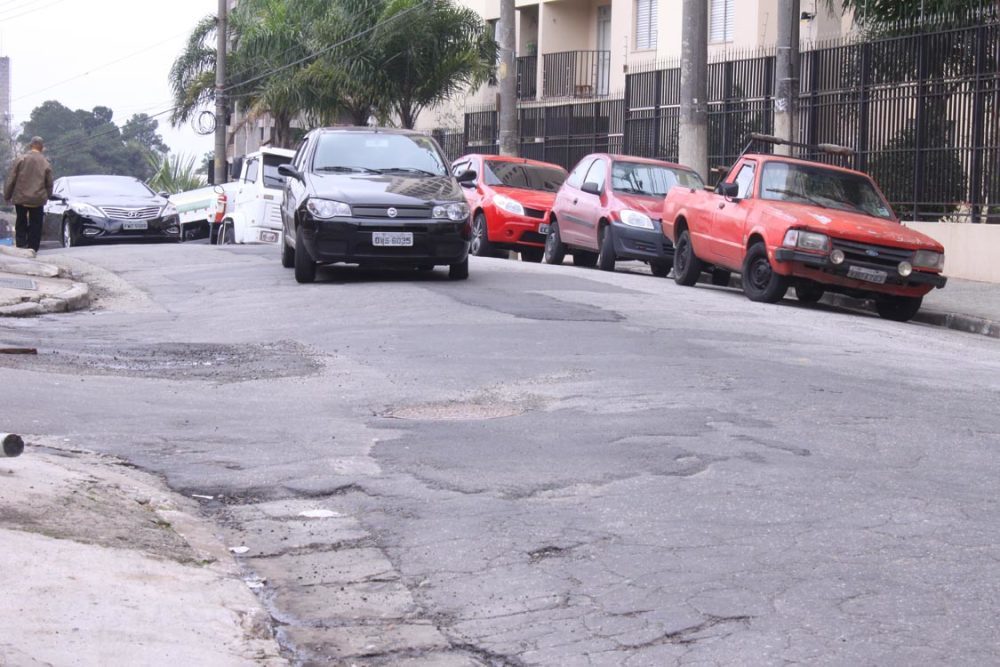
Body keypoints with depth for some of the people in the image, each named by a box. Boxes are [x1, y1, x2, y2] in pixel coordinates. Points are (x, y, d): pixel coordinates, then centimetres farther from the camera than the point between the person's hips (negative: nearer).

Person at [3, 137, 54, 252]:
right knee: (35, 228, 8)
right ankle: (32, 250, 7)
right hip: (38, 200, 0)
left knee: (21, 226, 10)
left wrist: (7, 195, 4)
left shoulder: (20, 160, -5)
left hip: (20, 199, 0)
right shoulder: (46, 164, -2)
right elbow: (49, 184, 4)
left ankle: (21, 246, -4)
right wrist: (47, 197, 18)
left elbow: (10, 180, -4)